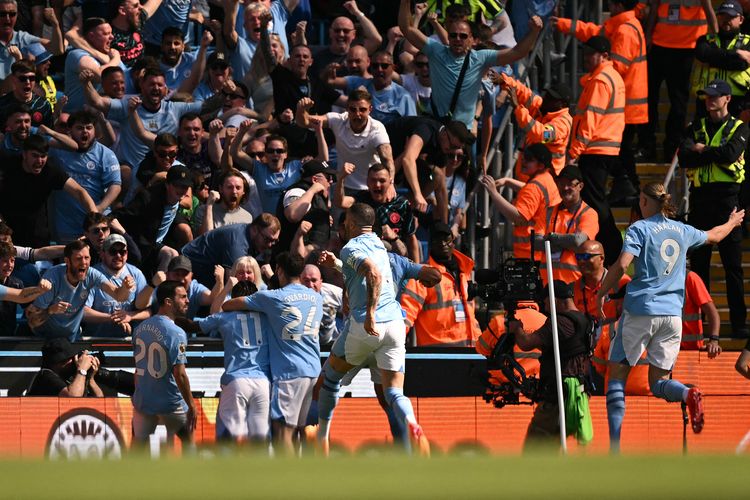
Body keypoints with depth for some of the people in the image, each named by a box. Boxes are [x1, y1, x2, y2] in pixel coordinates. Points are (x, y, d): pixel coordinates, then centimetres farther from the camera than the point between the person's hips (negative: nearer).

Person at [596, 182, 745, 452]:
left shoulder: (640, 229, -3)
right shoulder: (682, 231, 13)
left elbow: (622, 264, -16)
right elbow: (714, 236, 32)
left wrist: (601, 293, -5)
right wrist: (732, 222, 52)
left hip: (640, 310, -4)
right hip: (672, 313, 4)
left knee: (617, 374, 3)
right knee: (659, 382, 10)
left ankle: (614, 446, -8)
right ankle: (689, 394, -26)